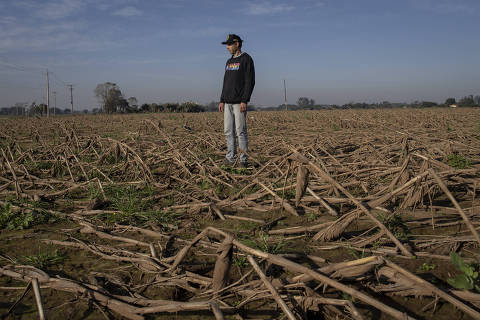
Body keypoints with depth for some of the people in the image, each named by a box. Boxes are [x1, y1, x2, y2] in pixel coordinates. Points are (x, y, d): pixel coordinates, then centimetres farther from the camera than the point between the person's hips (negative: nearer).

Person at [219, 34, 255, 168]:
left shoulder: (246, 59, -5)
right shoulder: (229, 61, 19)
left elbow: (250, 81, -12)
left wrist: (244, 101, -20)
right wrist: (222, 100, 12)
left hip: (239, 102, -7)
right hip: (228, 103, 7)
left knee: (241, 131, -7)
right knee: (228, 131, 6)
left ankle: (243, 159, 0)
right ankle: (231, 157, 13)